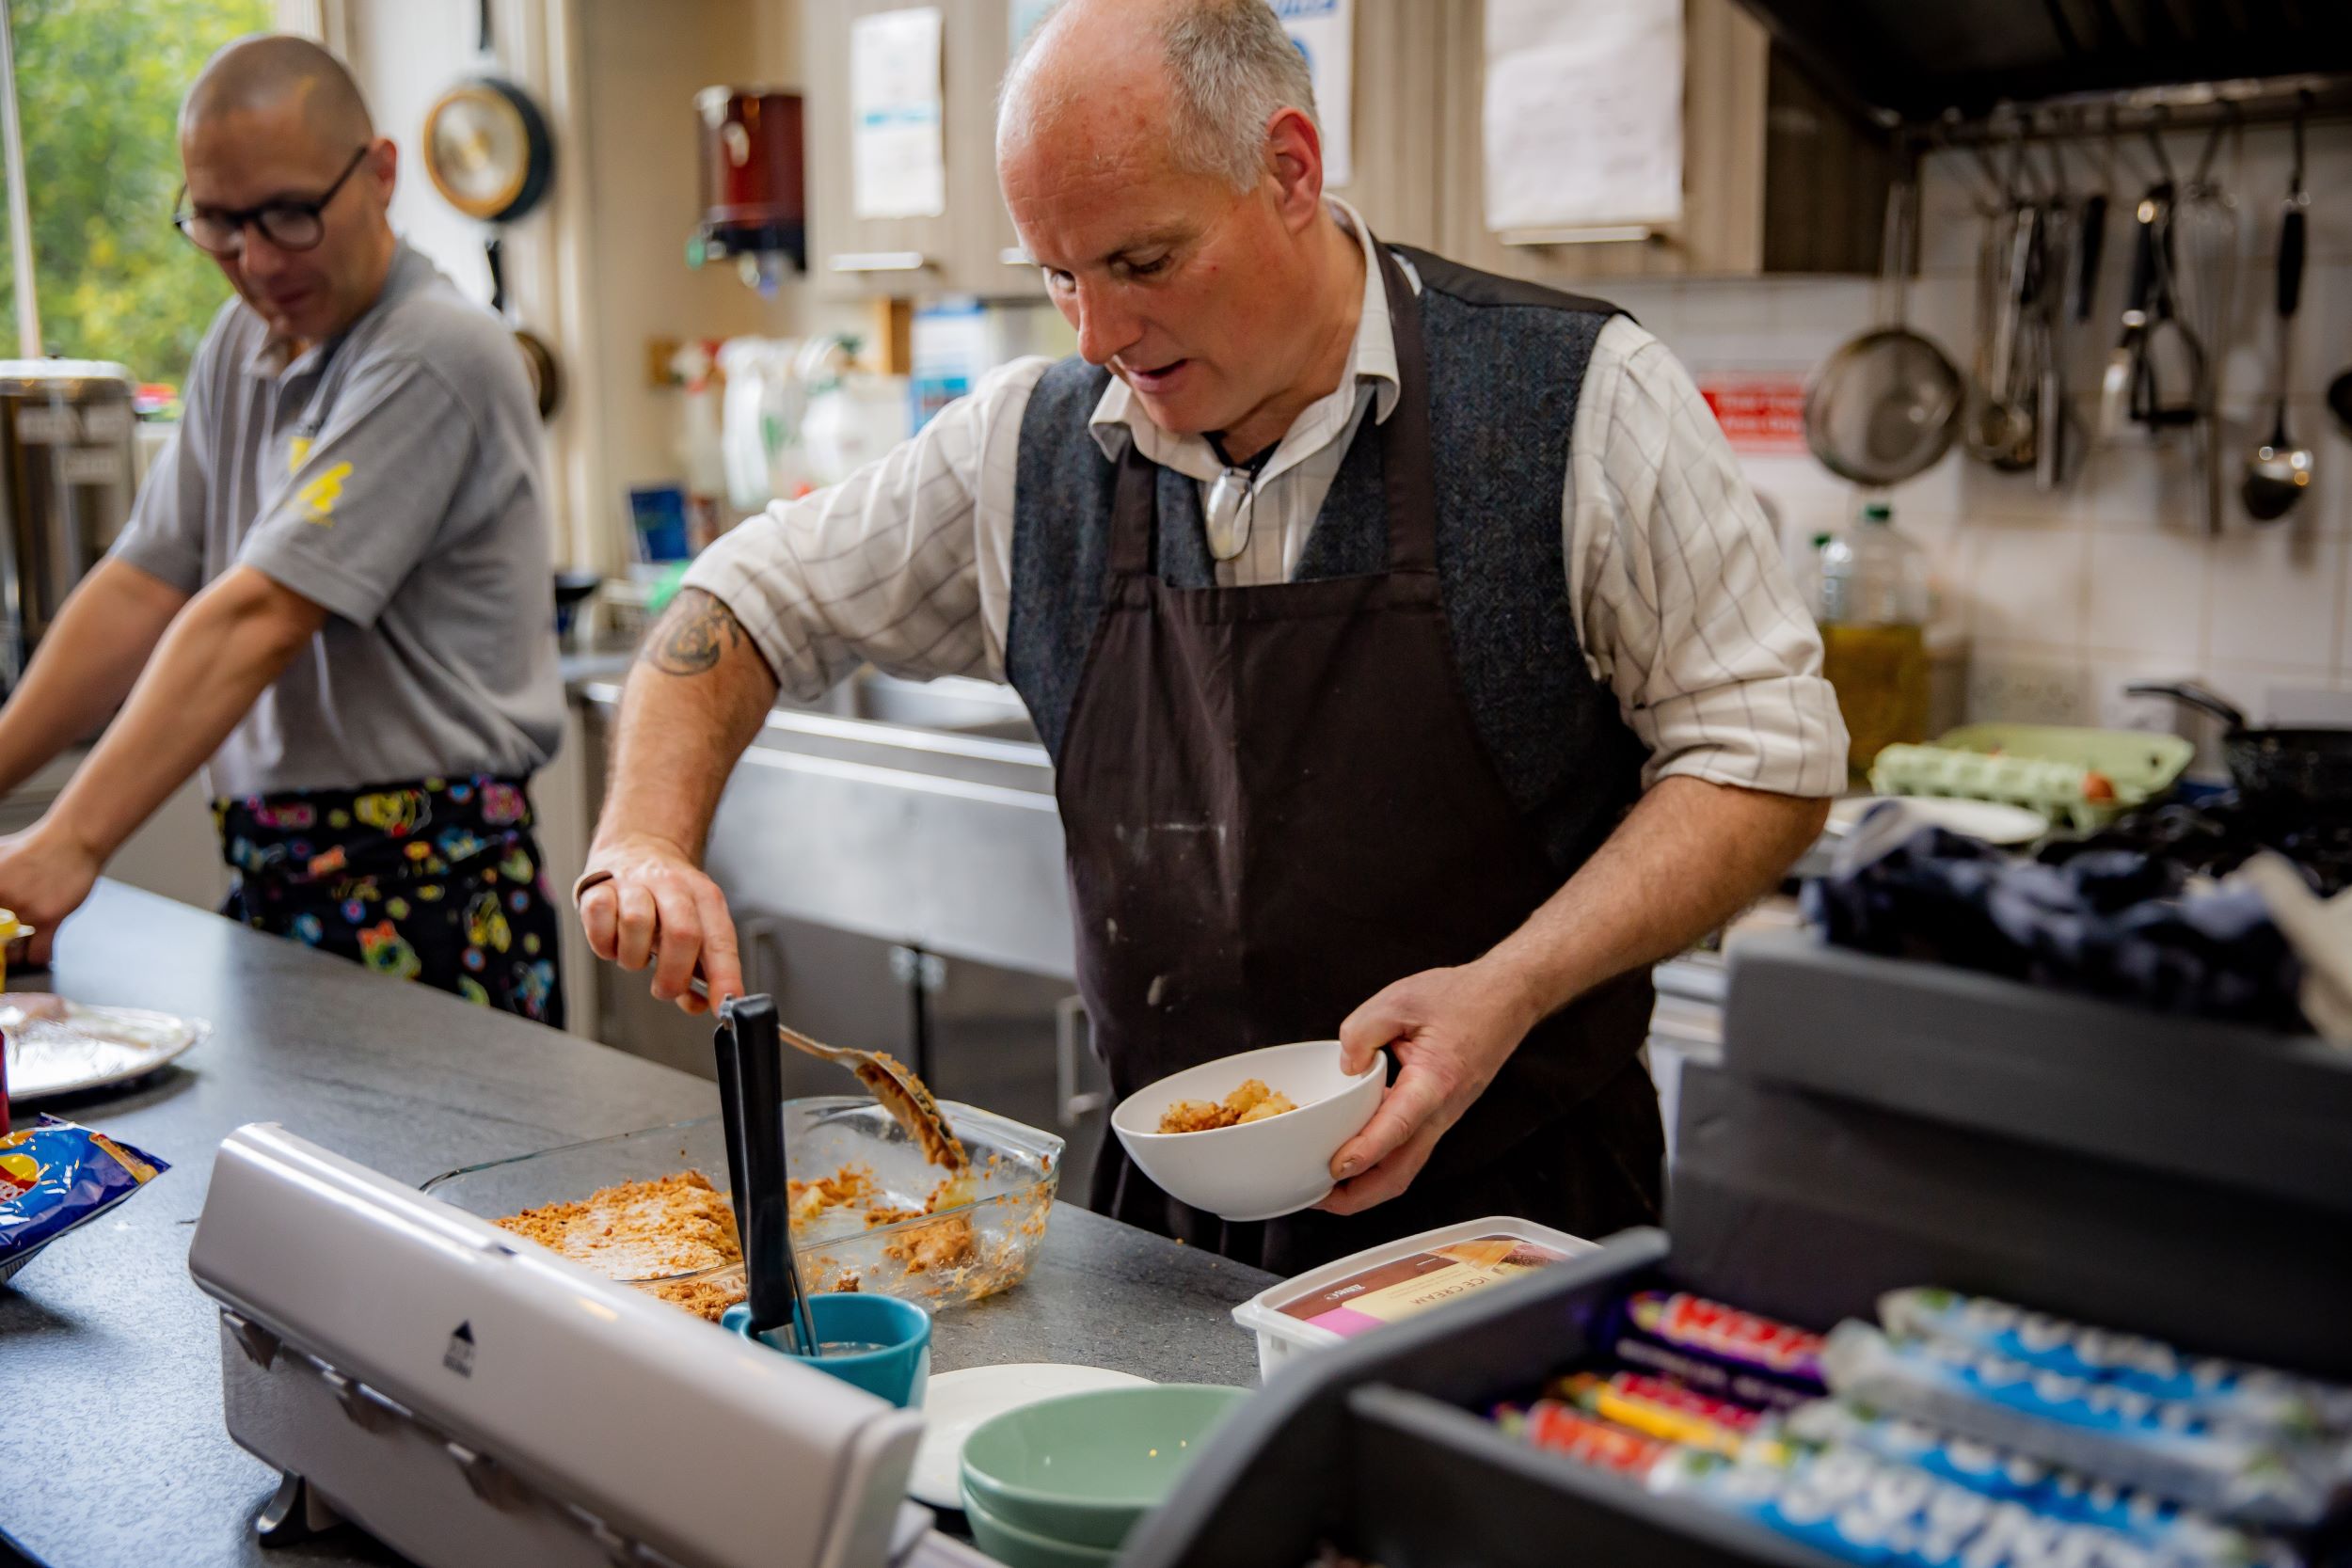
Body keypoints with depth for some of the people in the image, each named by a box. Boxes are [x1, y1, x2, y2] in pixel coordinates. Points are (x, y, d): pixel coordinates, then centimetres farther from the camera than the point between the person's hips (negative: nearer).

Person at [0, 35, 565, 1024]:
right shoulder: (243, 345, 12)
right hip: (272, 885, 7)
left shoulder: (435, 357, -15)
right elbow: (142, 588, 10)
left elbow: (258, 620, -21)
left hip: (426, 894, -7)